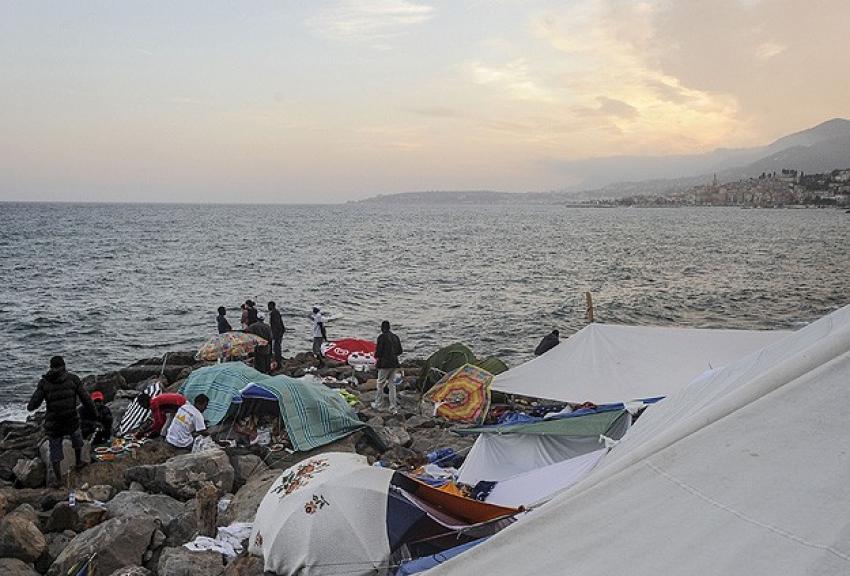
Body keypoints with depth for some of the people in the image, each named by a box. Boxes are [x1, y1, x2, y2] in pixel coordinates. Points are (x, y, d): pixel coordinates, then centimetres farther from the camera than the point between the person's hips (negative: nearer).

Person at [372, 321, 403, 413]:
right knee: (392, 384, 10)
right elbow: (400, 351, 12)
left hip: (384, 363, -6)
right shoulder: (395, 337, 8)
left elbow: (378, 351, -15)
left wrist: (376, 356, 6)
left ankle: (379, 405, 17)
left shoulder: (381, 337, -11)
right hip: (394, 364, 6)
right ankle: (393, 408, 9)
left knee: (380, 383, 8)